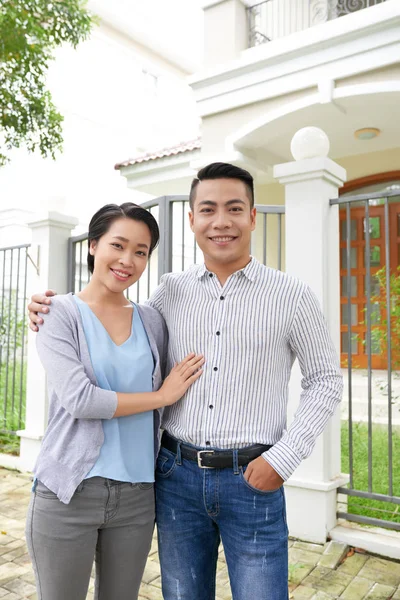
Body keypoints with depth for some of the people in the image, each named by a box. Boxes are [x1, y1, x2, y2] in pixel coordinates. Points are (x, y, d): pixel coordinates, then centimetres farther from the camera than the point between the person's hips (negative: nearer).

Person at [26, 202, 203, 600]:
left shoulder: (151, 321, 6)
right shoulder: (60, 312, -6)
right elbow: (79, 399, -17)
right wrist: (162, 396, -10)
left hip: (138, 494, 4)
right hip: (69, 493, -3)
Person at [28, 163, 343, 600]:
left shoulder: (290, 294, -5)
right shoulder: (173, 290, 2)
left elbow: (325, 381, 1)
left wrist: (283, 458, -8)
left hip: (252, 479, -2)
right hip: (177, 474, 3)